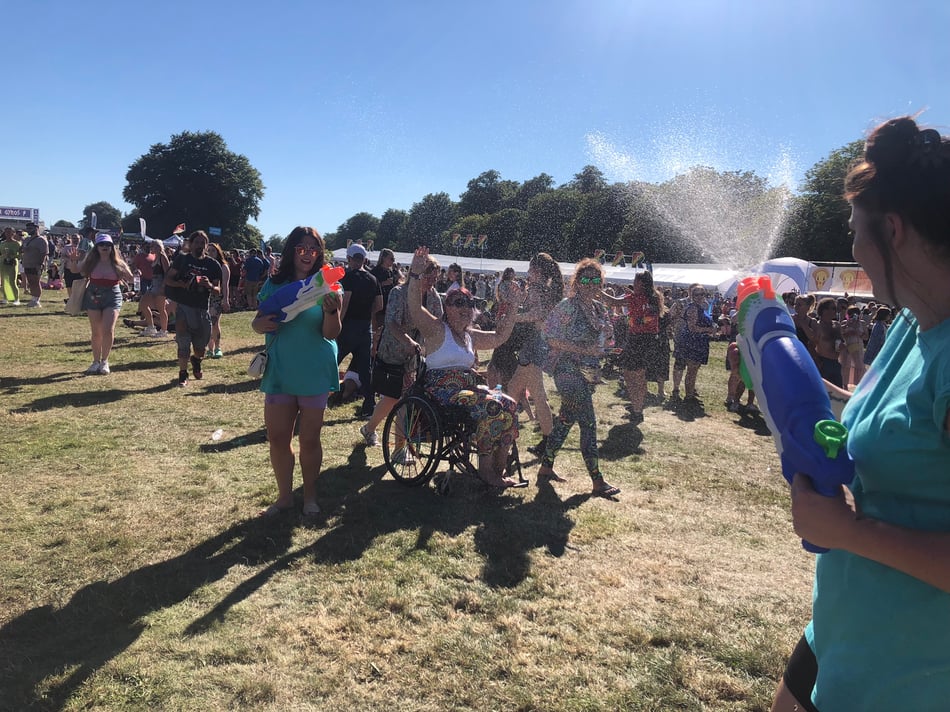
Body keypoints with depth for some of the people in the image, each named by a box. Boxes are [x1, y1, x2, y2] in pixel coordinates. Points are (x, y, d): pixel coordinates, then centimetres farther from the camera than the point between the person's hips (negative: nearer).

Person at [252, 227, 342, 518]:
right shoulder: (274, 284, 1)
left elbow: (331, 333, -13)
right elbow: (256, 323, 7)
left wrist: (332, 310, -33)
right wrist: (262, 323, -17)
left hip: (314, 374, -3)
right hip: (279, 373, 3)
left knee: (310, 439, 8)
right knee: (277, 438, 8)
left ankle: (310, 496, 26)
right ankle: (284, 496, 25)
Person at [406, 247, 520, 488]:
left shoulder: (470, 335, 19)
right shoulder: (436, 329, -3)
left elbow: (498, 337, 30)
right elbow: (415, 309, -19)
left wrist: (511, 315, 19)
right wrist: (415, 275, -29)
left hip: (468, 387, 8)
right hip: (442, 389, -8)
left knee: (509, 404, -11)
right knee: (491, 407, -26)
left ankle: (499, 468, -8)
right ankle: (485, 469, -17)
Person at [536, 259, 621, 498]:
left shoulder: (601, 309, 12)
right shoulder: (567, 306, -11)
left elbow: (604, 340, 23)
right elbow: (552, 339, -14)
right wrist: (582, 350, -20)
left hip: (589, 372, 8)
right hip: (568, 371, -8)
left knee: (566, 419, 14)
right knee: (588, 423, -8)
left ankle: (546, 467, 25)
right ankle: (597, 481, -1)